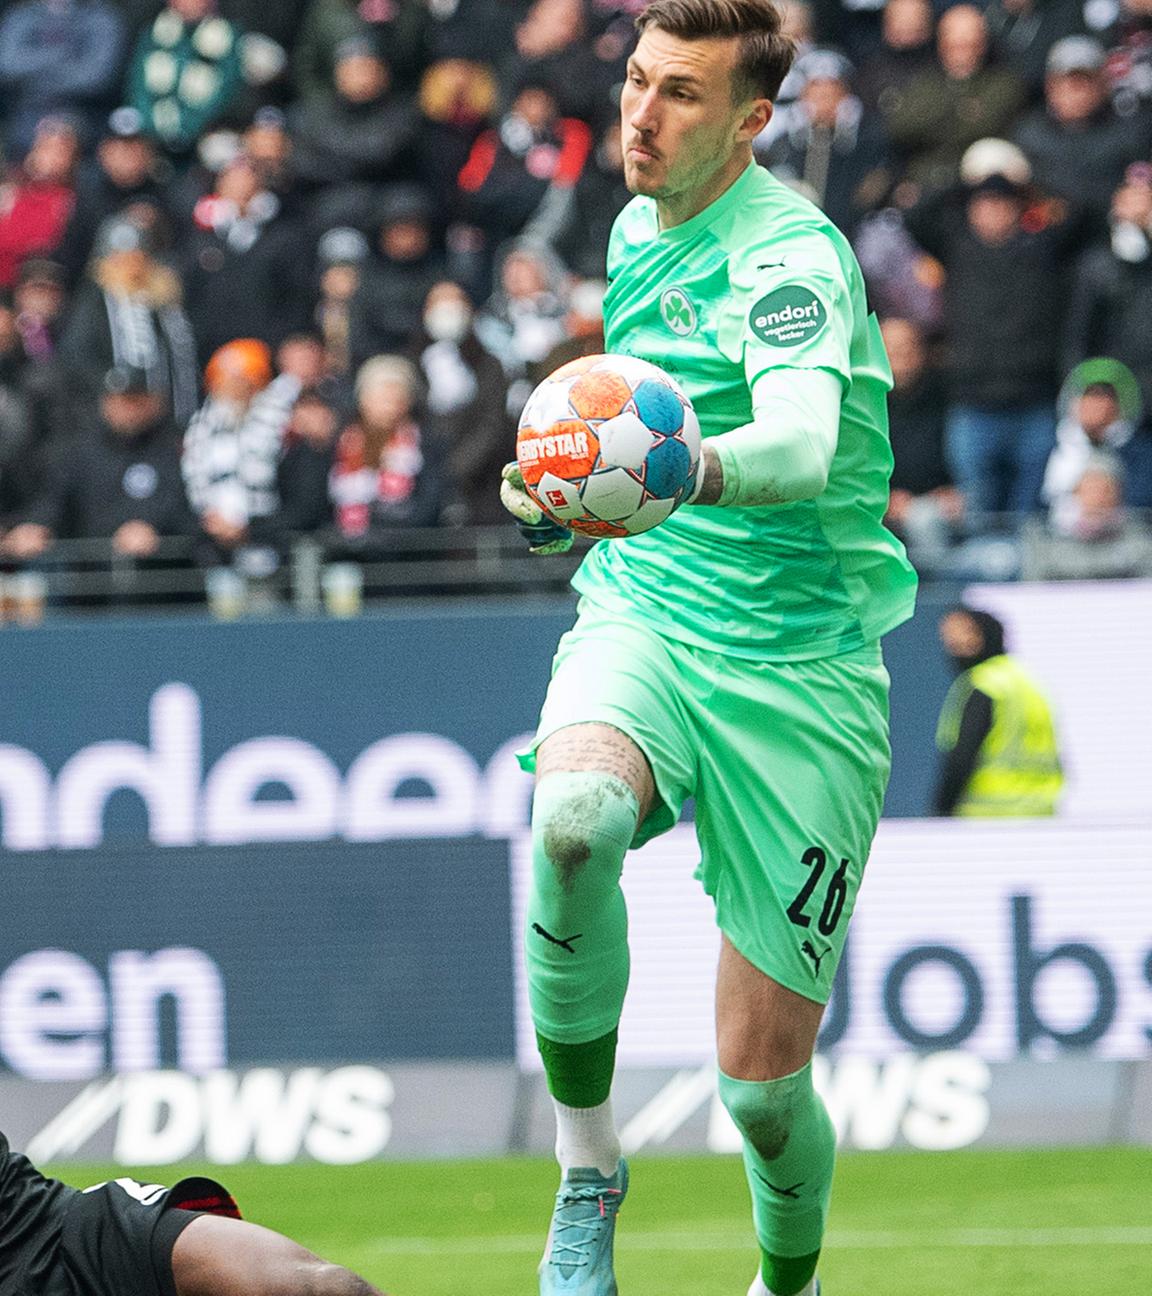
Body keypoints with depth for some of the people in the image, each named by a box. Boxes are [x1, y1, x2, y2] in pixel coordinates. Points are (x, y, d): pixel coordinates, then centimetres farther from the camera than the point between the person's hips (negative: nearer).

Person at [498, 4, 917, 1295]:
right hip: (641, 618, 4)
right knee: (573, 817, -35)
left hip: (799, 682, -4)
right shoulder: (638, 233, 8)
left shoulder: (792, 256, -16)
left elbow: (802, 441, -38)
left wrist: (694, 476, -56)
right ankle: (586, 1165, -17)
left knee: (761, 1083, -1)